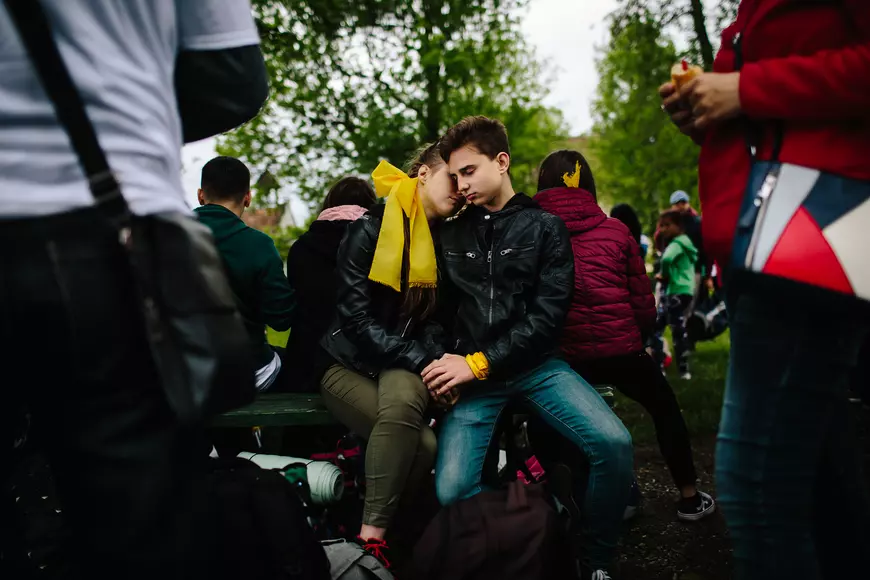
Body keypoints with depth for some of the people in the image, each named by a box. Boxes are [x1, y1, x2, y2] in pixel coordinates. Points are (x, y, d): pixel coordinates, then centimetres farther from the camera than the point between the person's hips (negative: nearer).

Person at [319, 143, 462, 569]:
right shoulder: (370, 228, -11)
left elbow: (436, 318, 8)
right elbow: (355, 315, -16)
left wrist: (437, 360, -13)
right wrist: (422, 361, -20)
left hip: (404, 363, 5)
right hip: (349, 360, -4)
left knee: (402, 400, -32)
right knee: (425, 446, -30)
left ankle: (372, 533, -17)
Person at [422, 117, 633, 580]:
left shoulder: (545, 227, 5)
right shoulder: (450, 236, 13)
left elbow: (547, 314, -6)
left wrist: (480, 363, -13)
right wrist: (443, 361, 1)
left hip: (535, 364, -1)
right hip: (472, 374, 2)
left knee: (613, 443, -23)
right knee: (451, 490, -21)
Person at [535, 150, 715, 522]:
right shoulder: (615, 231, 0)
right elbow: (643, 299, 4)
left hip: (563, 354, 0)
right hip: (620, 349, 0)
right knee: (665, 408, 25)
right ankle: (689, 498, 32)